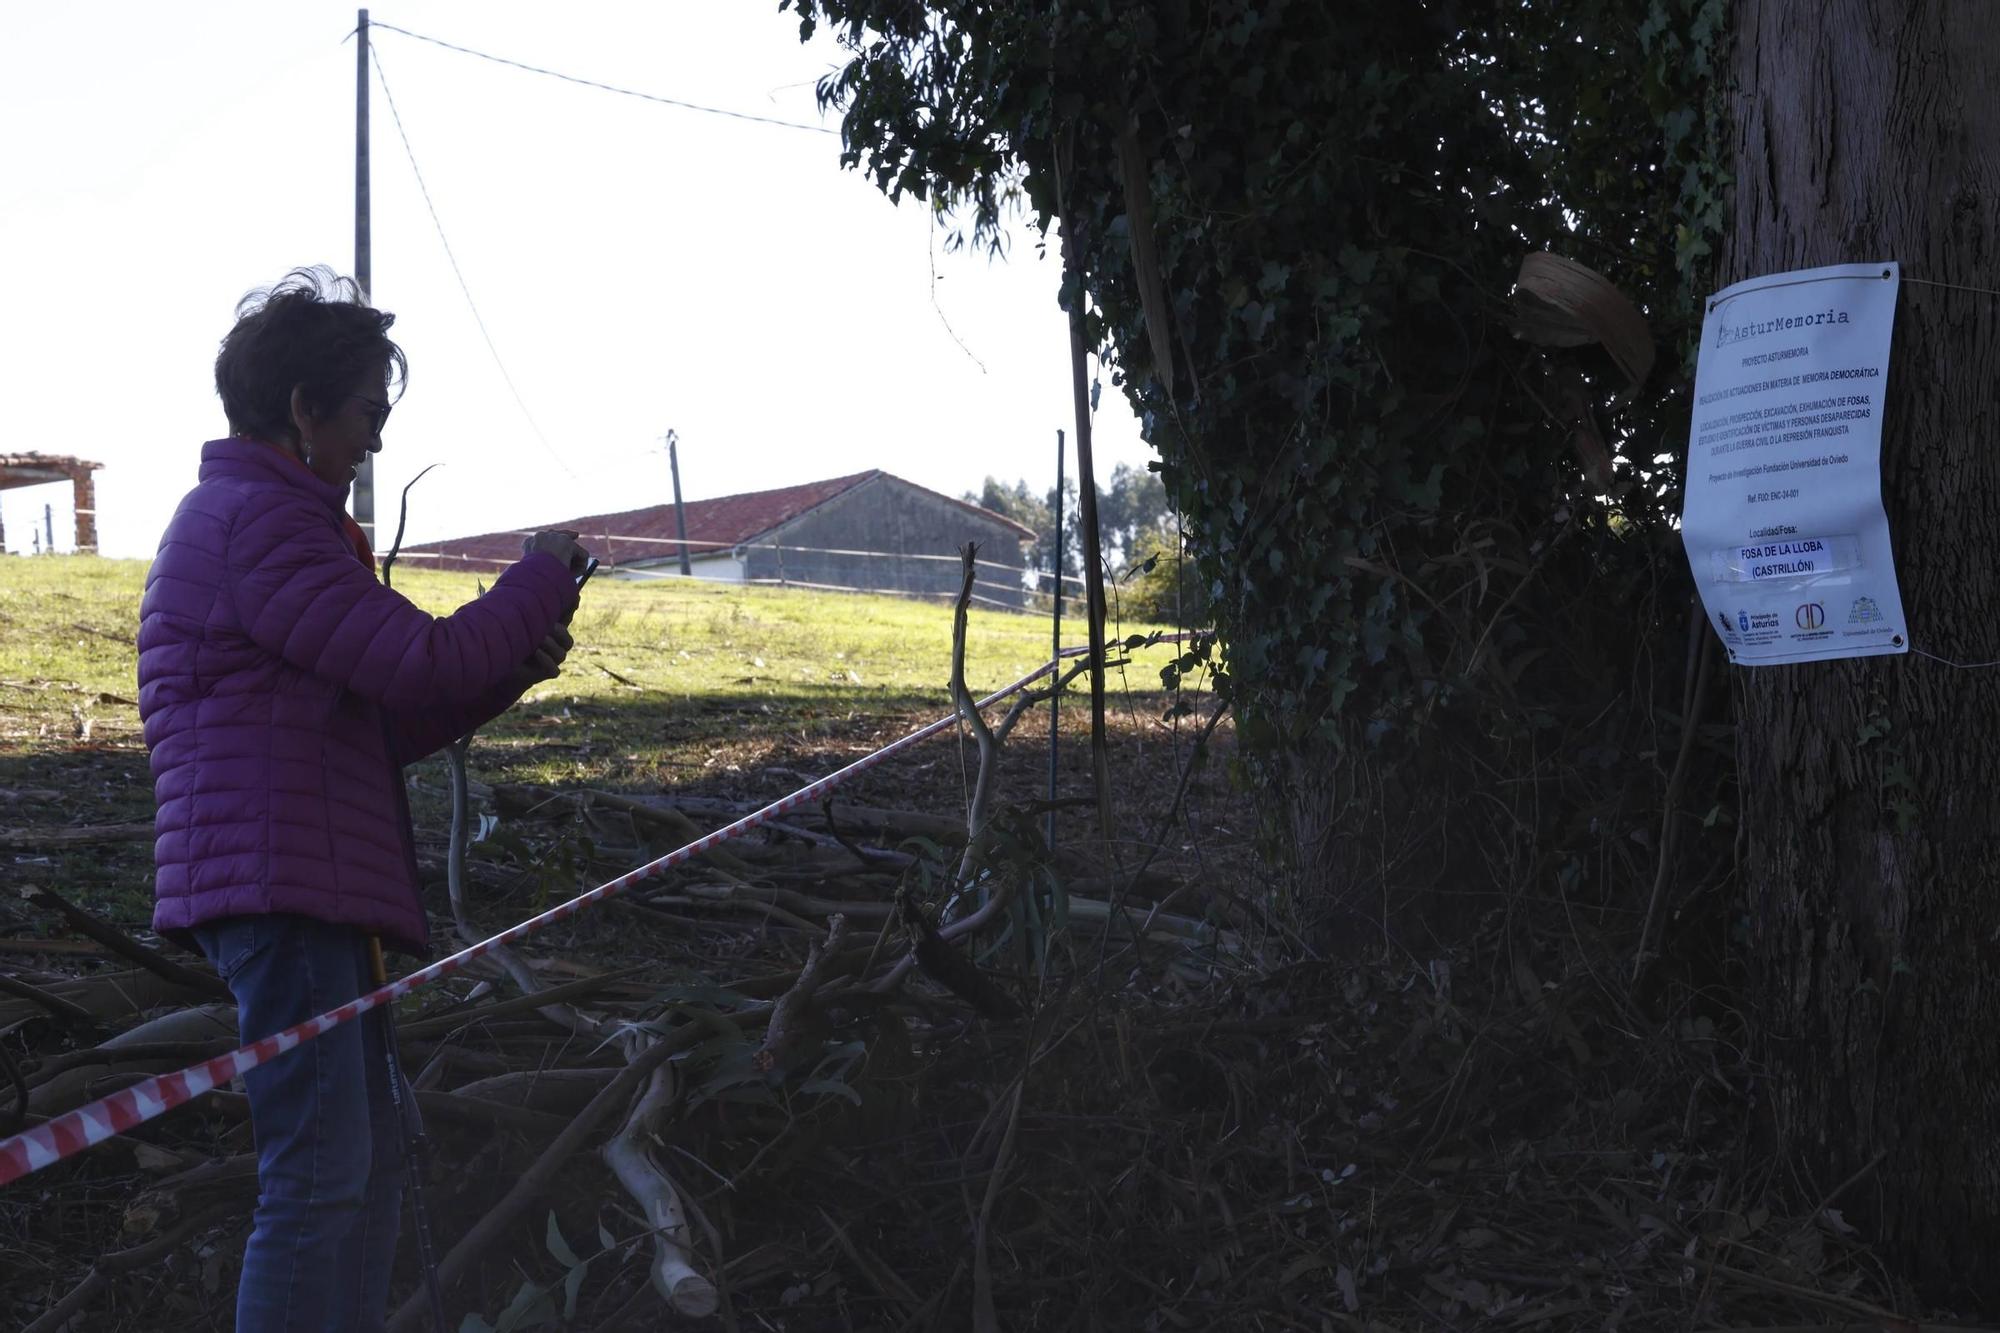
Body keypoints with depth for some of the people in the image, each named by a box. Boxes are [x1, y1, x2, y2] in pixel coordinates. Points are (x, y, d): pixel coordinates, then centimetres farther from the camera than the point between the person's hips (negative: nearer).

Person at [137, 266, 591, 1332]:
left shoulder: (253, 514, 24)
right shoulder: (254, 517, -11)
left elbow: (382, 726, 22)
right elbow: (422, 665, -17)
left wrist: (511, 668, 10)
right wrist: (543, 571, -1)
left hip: (314, 892, 11)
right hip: (278, 884, -11)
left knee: (368, 1164, 15)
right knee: (320, 1174, -12)